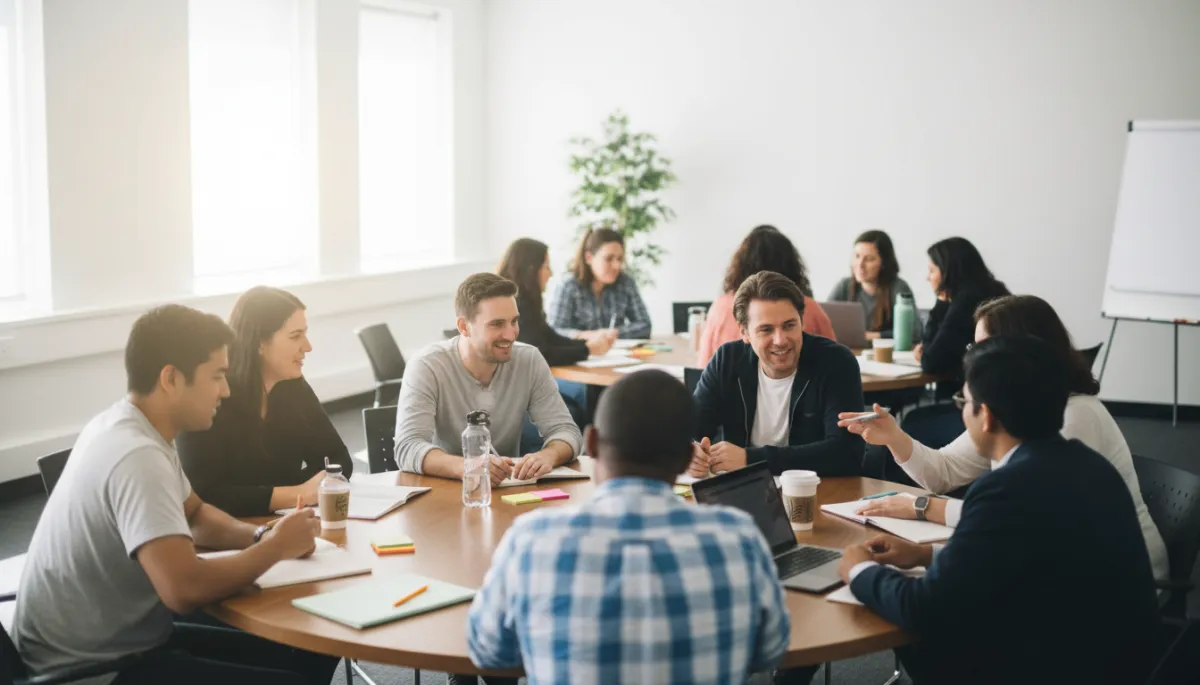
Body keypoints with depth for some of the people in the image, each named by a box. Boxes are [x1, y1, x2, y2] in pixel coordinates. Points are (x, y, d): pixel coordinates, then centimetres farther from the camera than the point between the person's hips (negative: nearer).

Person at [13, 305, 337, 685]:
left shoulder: (126, 425, 4)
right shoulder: (137, 455, -26)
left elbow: (195, 515, 18)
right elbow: (184, 589, -37)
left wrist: (260, 535, -2)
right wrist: (275, 546, -20)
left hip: (119, 639, 9)